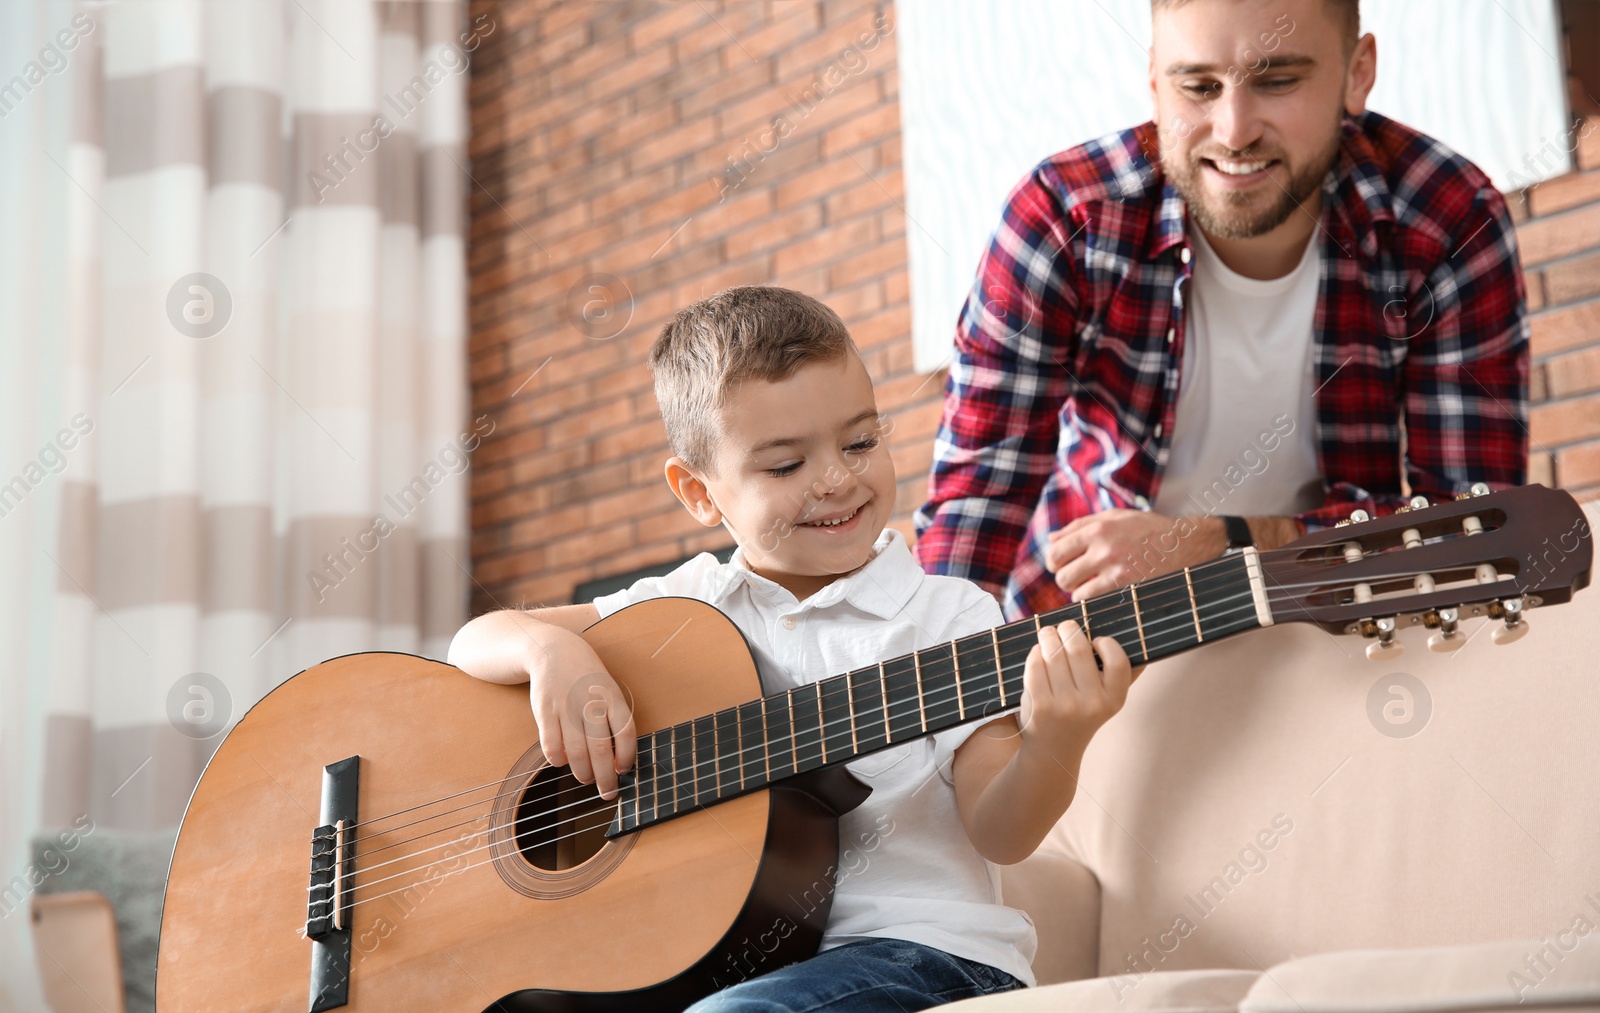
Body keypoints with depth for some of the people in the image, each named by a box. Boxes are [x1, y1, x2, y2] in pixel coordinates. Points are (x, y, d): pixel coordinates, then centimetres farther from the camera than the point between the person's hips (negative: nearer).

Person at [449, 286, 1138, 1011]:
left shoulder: (950, 617, 1)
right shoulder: (683, 604, 10)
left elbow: (997, 836, -5)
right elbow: (476, 643, 11)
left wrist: (1052, 751, -28)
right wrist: (552, 647, -13)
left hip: (916, 940, -3)